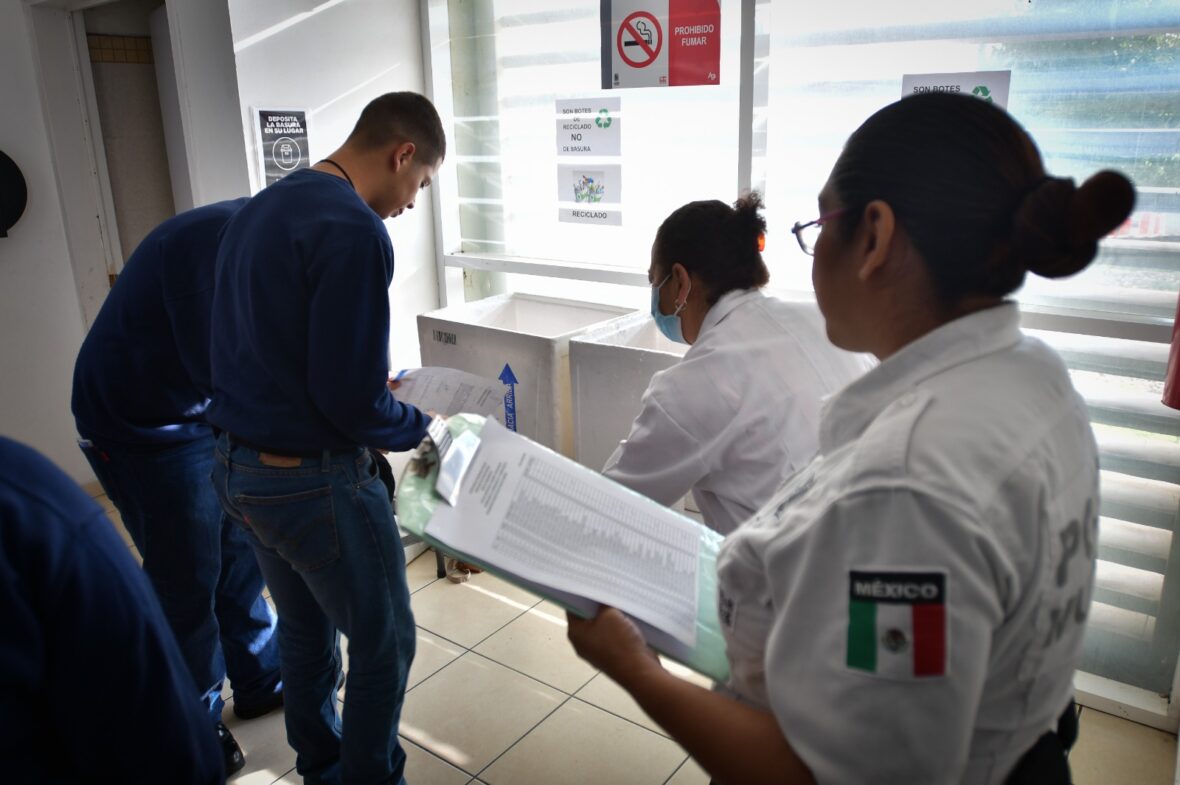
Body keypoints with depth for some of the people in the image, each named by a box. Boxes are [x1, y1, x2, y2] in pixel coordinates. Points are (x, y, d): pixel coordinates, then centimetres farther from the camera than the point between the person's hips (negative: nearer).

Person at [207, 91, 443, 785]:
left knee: (307, 631, 25)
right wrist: (415, 425, -4)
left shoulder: (258, 210, 8)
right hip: (313, 481, -9)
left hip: (237, 466, 10)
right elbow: (352, 400, -23)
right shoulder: (354, 231, -21)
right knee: (383, 645, 10)